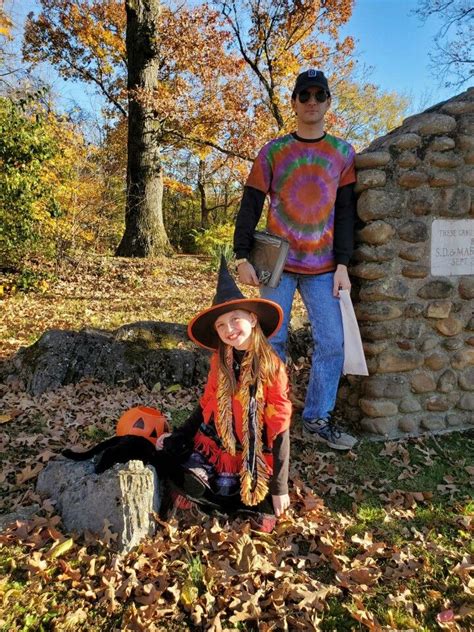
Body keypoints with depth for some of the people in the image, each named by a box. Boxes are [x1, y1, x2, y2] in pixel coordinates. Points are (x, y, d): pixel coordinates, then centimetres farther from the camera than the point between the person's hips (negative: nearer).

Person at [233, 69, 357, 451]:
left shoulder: (343, 153, 10)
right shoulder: (273, 152, 5)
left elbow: (345, 211, 6)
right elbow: (250, 206, 1)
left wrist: (342, 264, -2)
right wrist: (242, 257, -8)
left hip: (323, 267, 2)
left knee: (332, 343, -2)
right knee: (273, 340, 1)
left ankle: (318, 419, 12)